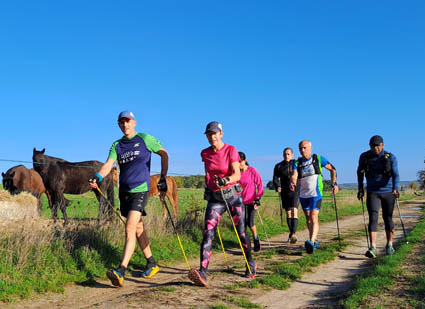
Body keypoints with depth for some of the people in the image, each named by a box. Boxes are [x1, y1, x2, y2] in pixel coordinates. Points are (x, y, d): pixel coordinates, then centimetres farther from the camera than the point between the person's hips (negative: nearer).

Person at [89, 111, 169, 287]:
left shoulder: (145, 139, 0)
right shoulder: (117, 145, 11)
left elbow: (164, 154, 5)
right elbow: (109, 164, -2)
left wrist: (163, 178, 1)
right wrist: (97, 178, -22)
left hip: (140, 190, -6)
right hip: (124, 191, 6)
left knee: (130, 229, -17)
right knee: (138, 228, 14)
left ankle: (121, 271, -23)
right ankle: (151, 264, 28)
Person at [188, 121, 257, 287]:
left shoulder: (231, 150, -8)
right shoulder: (205, 153, 5)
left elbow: (237, 175, -17)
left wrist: (226, 180, -35)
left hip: (233, 195, -3)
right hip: (214, 198, 3)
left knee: (241, 232, 3)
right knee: (208, 233, -13)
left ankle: (251, 264, 28)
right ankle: (202, 272, -21)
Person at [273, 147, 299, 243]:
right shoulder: (278, 166, 7)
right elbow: (275, 179, 3)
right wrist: (277, 187, -15)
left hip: (295, 191, -3)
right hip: (285, 192, 3)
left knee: (294, 211, -18)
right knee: (288, 213, 8)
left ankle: (294, 233, -25)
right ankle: (291, 233, 20)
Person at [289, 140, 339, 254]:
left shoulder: (318, 159, -3)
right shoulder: (297, 163, 2)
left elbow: (332, 169, 9)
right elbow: (294, 175, -15)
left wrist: (334, 183, 5)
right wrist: (292, 183, -37)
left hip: (316, 194, -4)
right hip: (303, 194, 4)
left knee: (314, 217, -17)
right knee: (308, 218, 13)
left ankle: (311, 242, -27)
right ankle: (315, 241, 29)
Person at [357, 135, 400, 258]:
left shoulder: (390, 157, -7)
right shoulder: (364, 157, -1)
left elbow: (395, 174, -16)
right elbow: (360, 172, 14)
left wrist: (395, 189, -32)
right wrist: (360, 188, 12)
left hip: (388, 192, 0)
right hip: (372, 192, 0)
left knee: (388, 218, 7)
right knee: (373, 218, -12)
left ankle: (389, 245, 26)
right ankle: (372, 247, -18)